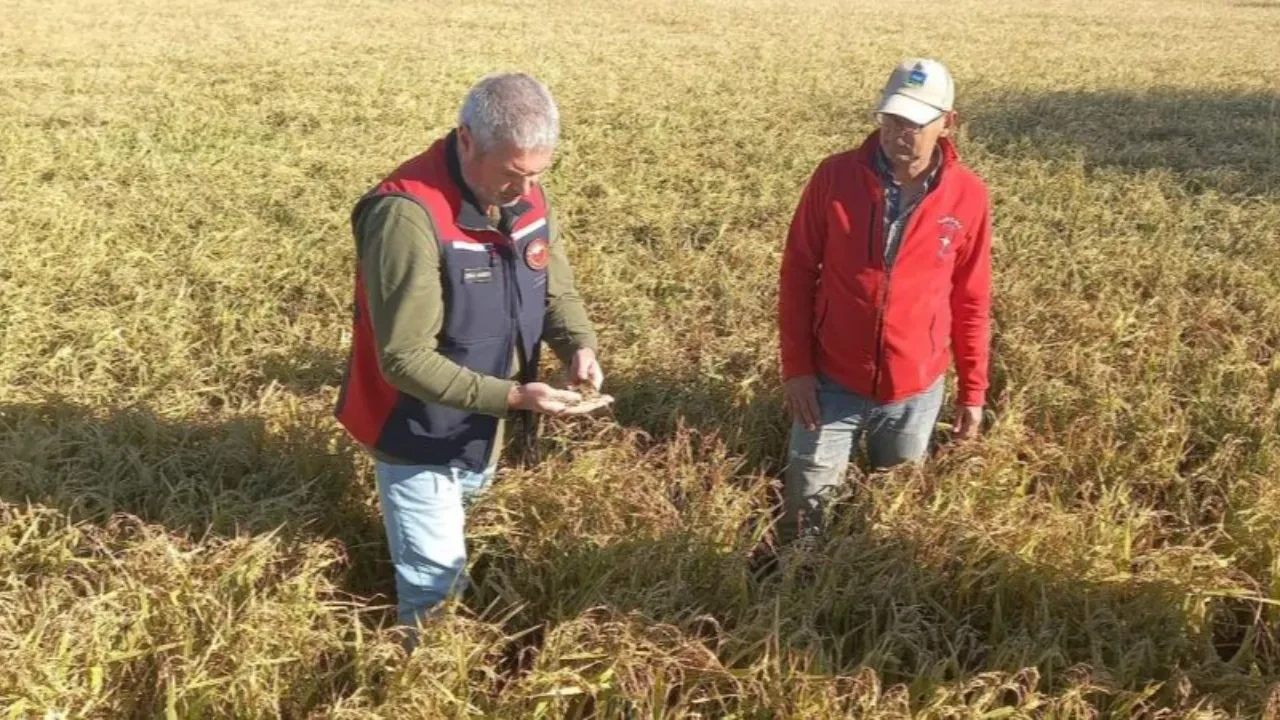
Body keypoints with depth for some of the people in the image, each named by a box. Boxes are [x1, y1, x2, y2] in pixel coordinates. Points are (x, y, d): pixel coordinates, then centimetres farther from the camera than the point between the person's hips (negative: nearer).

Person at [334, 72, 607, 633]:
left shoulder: (525, 197, -8)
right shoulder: (408, 214, -32)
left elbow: (556, 289, 5)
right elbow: (406, 359, -30)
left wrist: (579, 344, -17)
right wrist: (513, 396, -35)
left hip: (483, 430, 7)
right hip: (420, 435, -6)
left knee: (456, 540, 30)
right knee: (435, 582, 6)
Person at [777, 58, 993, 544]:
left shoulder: (968, 196, -7)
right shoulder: (835, 176, -10)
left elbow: (971, 299, 2)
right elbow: (797, 272, -3)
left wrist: (973, 390, 5)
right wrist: (796, 367, -7)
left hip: (917, 389, 1)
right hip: (832, 382, -1)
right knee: (805, 508, 6)